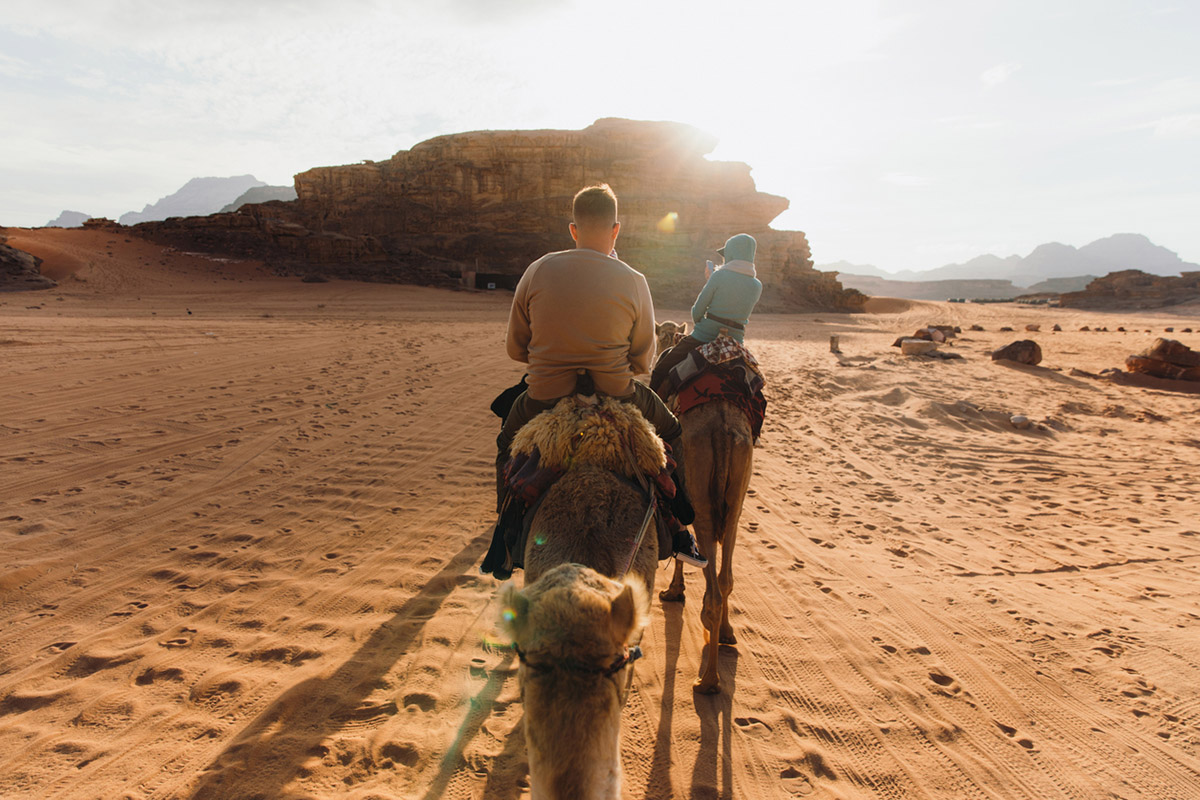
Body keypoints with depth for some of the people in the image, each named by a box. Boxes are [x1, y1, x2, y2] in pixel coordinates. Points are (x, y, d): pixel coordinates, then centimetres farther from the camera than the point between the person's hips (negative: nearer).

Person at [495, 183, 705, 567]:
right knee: (672, 433, 27)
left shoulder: (538, 271, -4)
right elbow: (642, 361, 0)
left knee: (507, 443, 32)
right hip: (614, 395, 0)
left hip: (545, 396, 1)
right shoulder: (634, 281, -7)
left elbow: (515, 349, 3)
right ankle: (680, 532, 30)